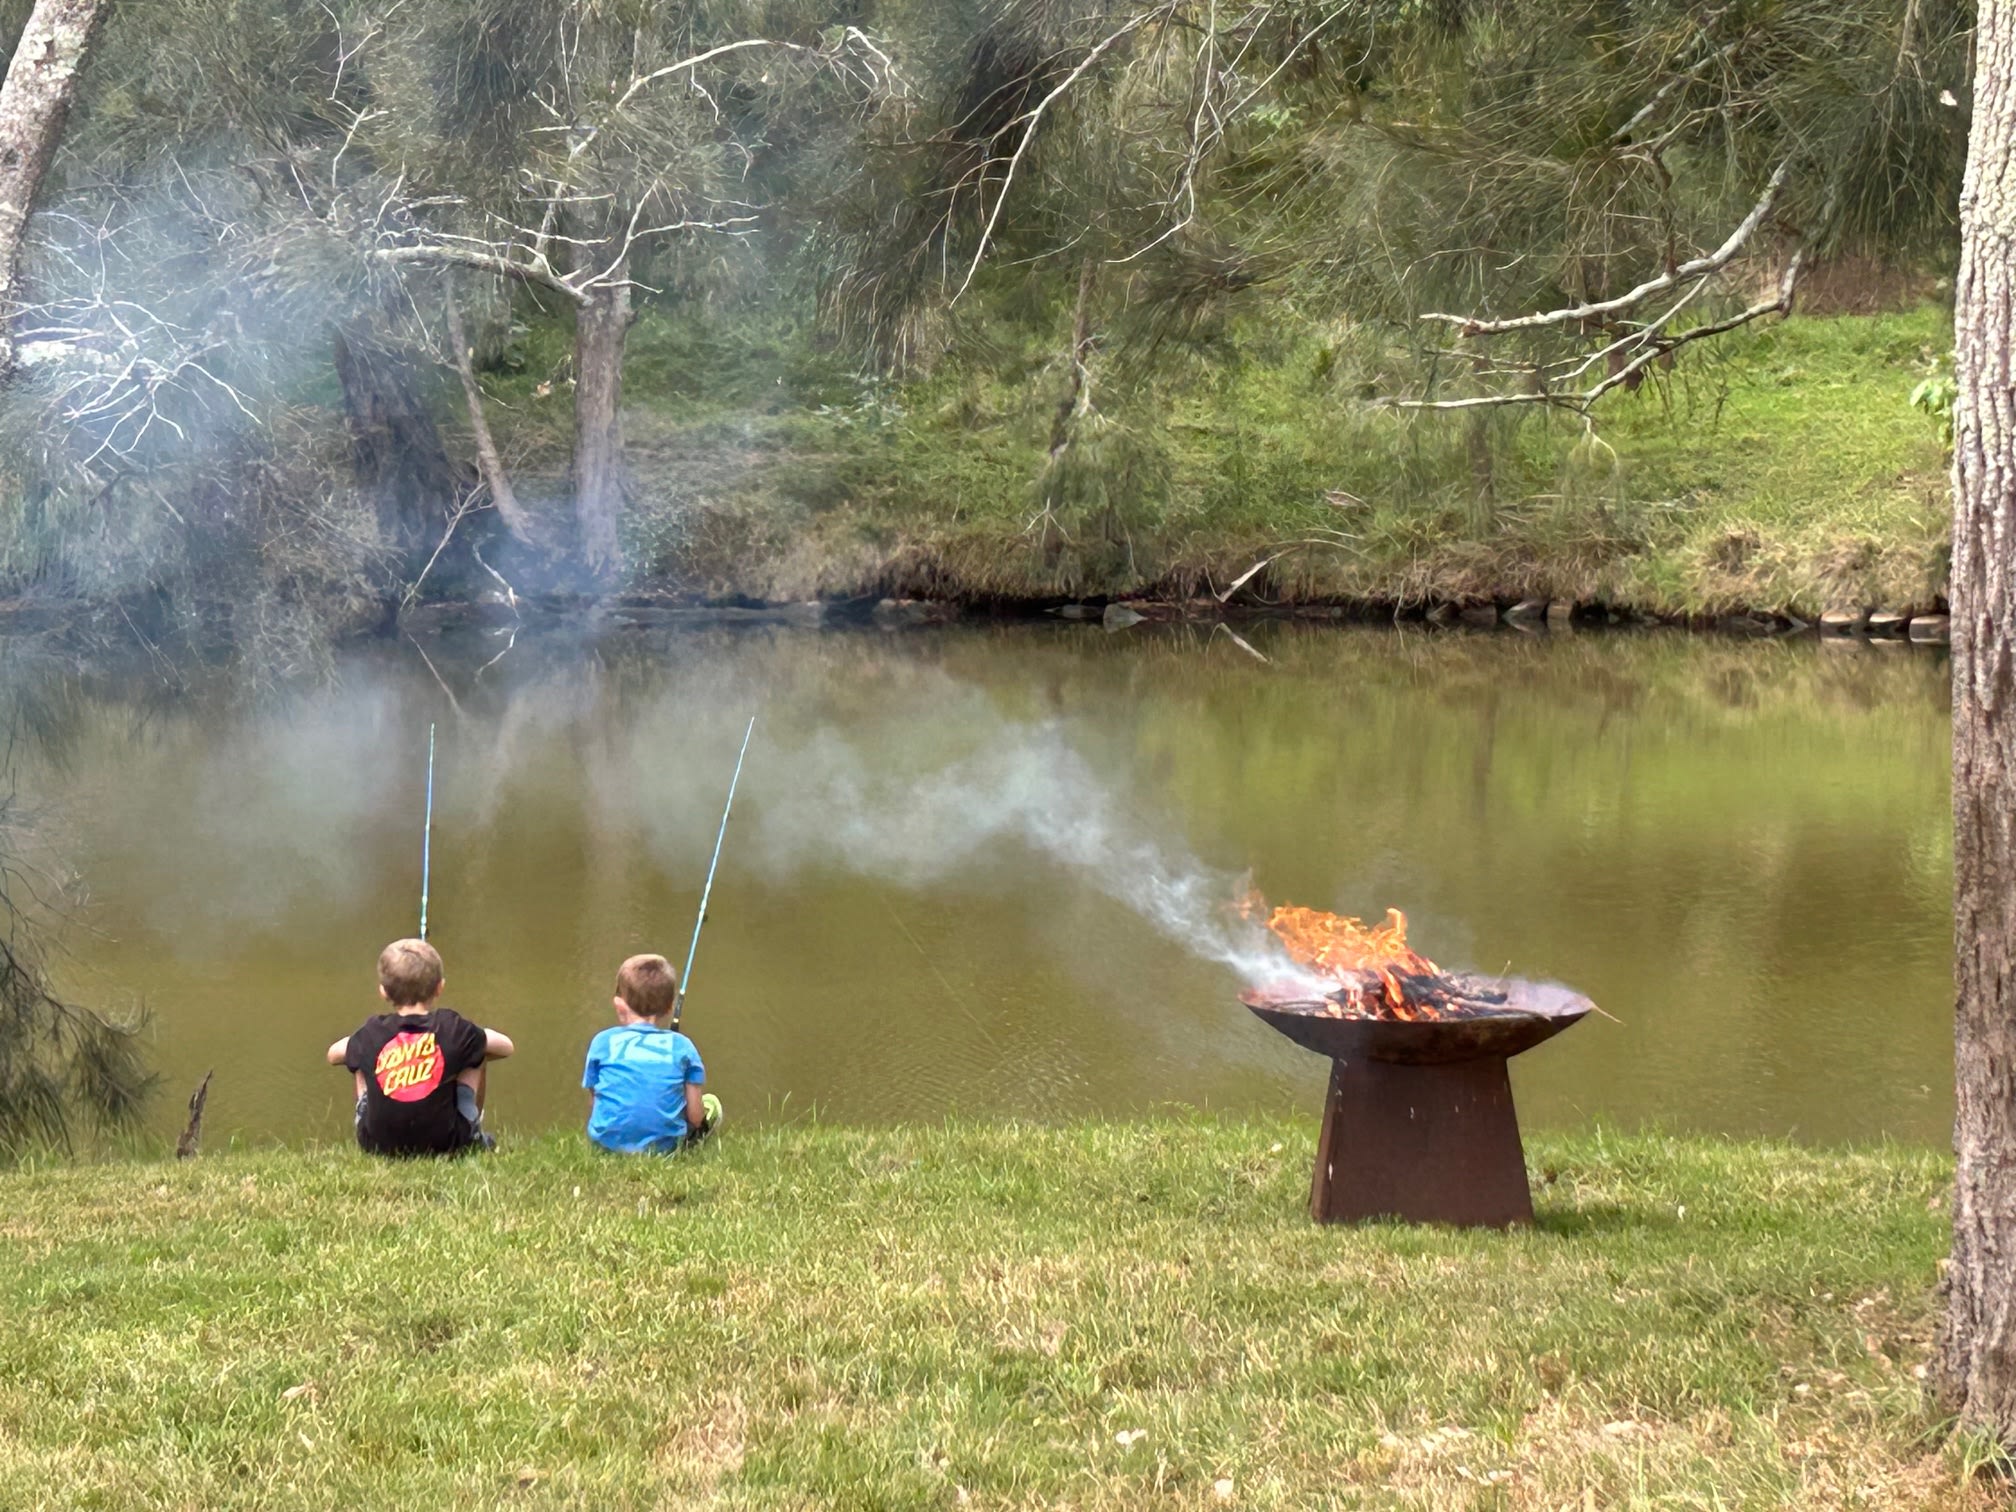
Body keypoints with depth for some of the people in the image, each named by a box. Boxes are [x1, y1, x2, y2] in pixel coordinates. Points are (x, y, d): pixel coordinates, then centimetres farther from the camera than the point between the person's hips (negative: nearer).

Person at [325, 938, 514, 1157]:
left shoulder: (372, 1033, -3)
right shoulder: (452, 1028, -8)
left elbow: (333, 1055, 18)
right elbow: (506, 1046, 9)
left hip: (376, 1144, 2)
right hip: (445, 1144, -2)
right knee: (478, 1049, 18)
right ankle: (475, 1135, 34)